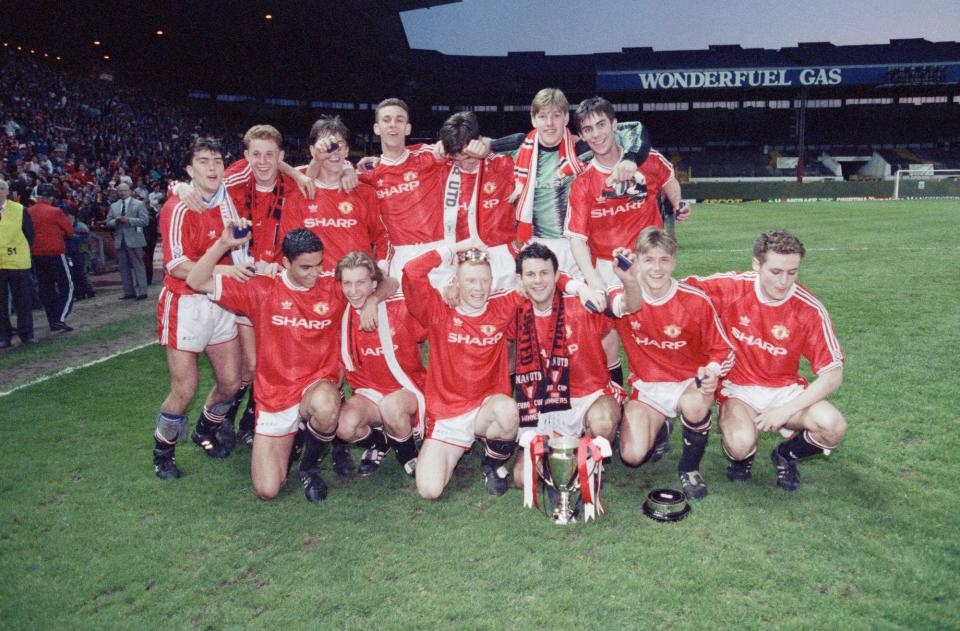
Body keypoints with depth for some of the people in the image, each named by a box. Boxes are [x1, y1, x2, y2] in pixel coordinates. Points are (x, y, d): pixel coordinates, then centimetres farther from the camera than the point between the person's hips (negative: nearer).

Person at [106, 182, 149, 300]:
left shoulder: (139, 204, 2)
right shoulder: (114, 206, 16)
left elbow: (145, 220, -8)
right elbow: (108, 223, 13)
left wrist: (128, 220, -16)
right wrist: (116, 221, -9)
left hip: (134, 239, -5)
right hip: (119, 240, 5)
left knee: (138, 266, -4)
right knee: (124, 267, 7)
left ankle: (142, 292, -2)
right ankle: (129, 292, 13)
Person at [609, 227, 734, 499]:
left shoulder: (696, 301, -11)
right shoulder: (624, 296, -11)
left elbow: (723, 350, 0)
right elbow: (631, 306, -40)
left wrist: (712, 372, -23)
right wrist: (629, 283, -64)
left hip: (690, 383, -1)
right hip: (646, 388, 1)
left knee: (694, 405, -38)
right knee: (632, 456, -19)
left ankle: (690, 467, -6)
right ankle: (659, 431, 19)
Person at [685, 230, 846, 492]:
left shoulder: (810, 309, -13)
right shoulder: (733, 287, -14)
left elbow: (833, 375, -10)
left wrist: (787, 410, -19)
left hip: (785, 390, 2)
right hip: (738, 389, -2)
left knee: (833, 427, -26)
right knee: (741, 444, -32)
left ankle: (786, 455, 10)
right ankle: (742, 456, 10)